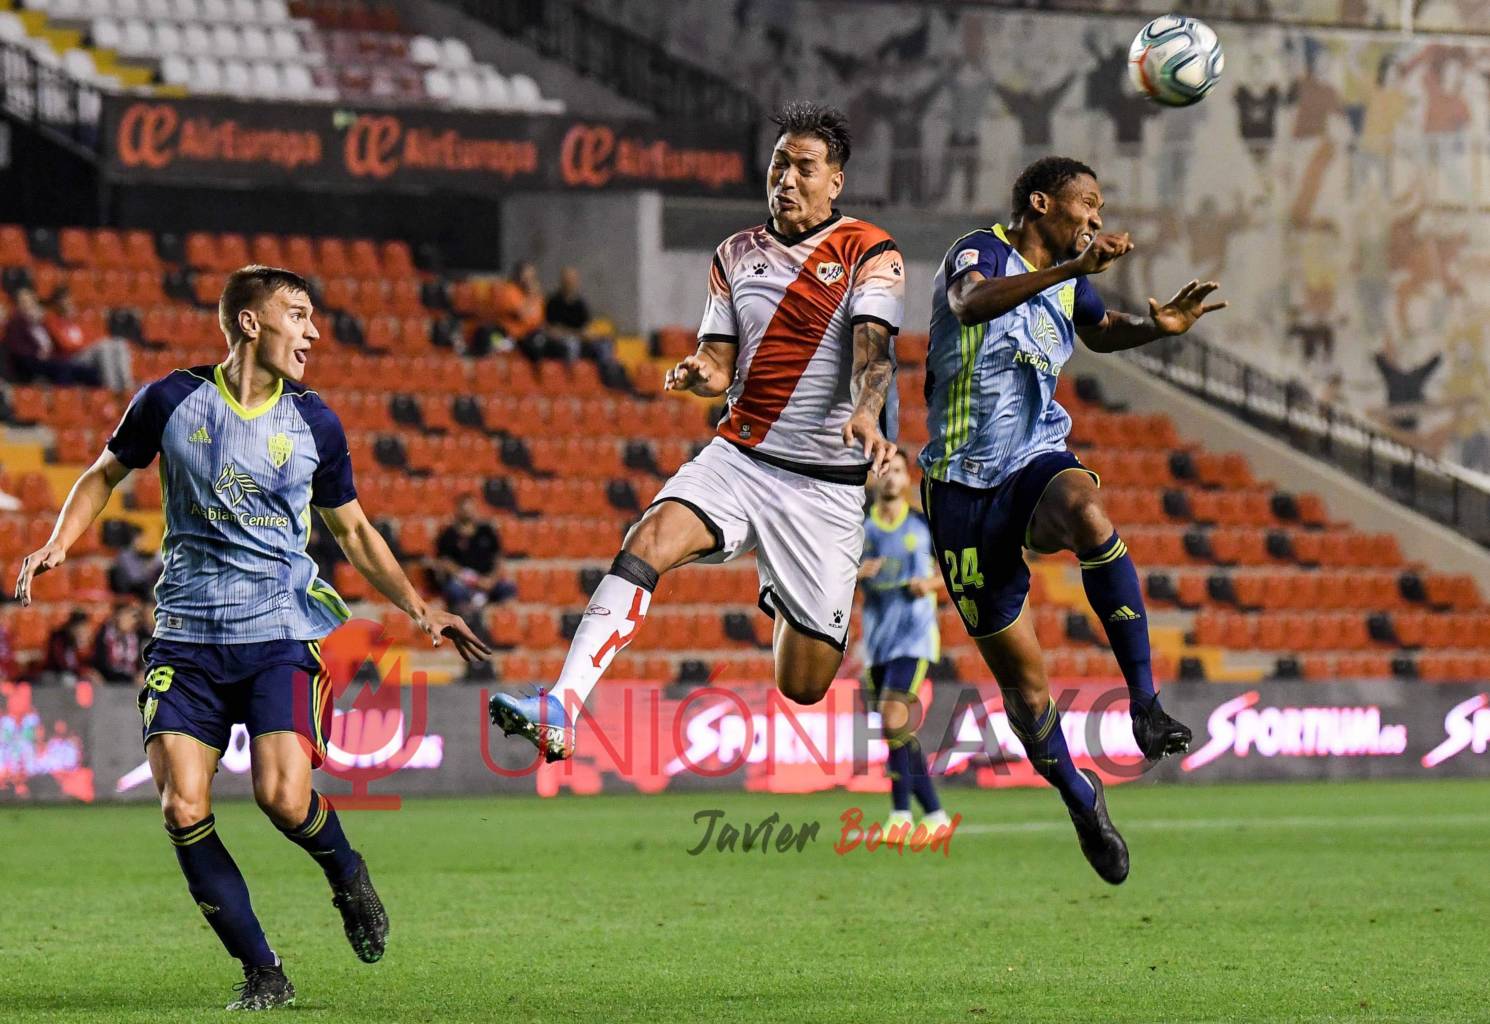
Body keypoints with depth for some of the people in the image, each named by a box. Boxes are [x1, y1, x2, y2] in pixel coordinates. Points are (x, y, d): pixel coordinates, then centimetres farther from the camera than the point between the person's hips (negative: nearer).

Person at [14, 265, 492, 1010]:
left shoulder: (313, 423, 2)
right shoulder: (172, 401, -2)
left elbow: (353, 531, 14)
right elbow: (107, 473, 15)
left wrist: (418, 608, 5)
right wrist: (58, 544, -1)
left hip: (280, 634, 0)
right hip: (186, 635, 1)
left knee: (283, 799, -19)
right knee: (183, 811, -12)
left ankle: (348, 877, 16)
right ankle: (263, 974, 1)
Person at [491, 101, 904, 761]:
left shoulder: (869, 254, -4)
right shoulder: (737, 255, 12)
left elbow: (872, 348, -19)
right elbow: (721, 361, 13)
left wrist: (866, 414, -40)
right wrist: (700, 373, -13)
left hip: (826, 483, -3)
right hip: (737, 456, 3)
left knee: (802, 687, 0)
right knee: (646, 543, -28)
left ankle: (782, 601, 39)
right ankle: (560, 711, -37)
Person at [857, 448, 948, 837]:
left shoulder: (924, 525, 1)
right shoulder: (857, 528, 6)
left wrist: (932, 583, -9)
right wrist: (855, 574, -13)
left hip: (914, 638, -4)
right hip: (876, 641, 4)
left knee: (894, 719, -20)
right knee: (900, 733, 4)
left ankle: (900, 813, -13)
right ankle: (934, 813, 15)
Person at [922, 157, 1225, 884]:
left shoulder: (1068, 279, 13)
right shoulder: (981, 252, -10)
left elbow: (1101, 331, 35)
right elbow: (973, 302, -34)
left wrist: (1158, 326, 12)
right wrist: (1070, 268, -48)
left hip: (1036, 461, 4)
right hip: (964, 487, -4)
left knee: (1085, 511, -36)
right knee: (1022, 679, -1)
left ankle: (1145, 701, -34)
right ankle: (1080, 799, 24)